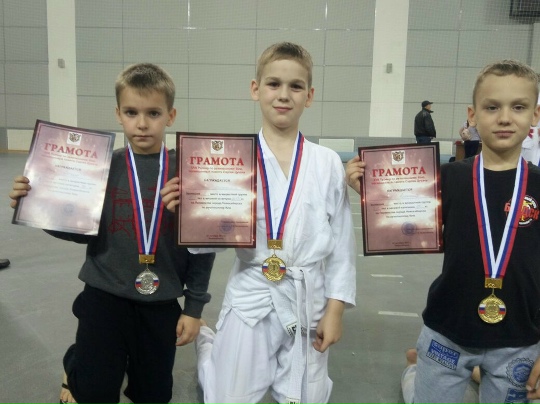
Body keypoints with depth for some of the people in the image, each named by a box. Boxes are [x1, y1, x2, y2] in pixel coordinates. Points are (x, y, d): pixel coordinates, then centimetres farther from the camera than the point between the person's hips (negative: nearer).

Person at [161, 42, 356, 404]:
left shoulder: (328, 163, -3)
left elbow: (341, 241, 0)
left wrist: (335, 310, -2)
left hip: (308, 303, 2)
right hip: (250, 300, -1)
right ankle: (207, 347, 42)